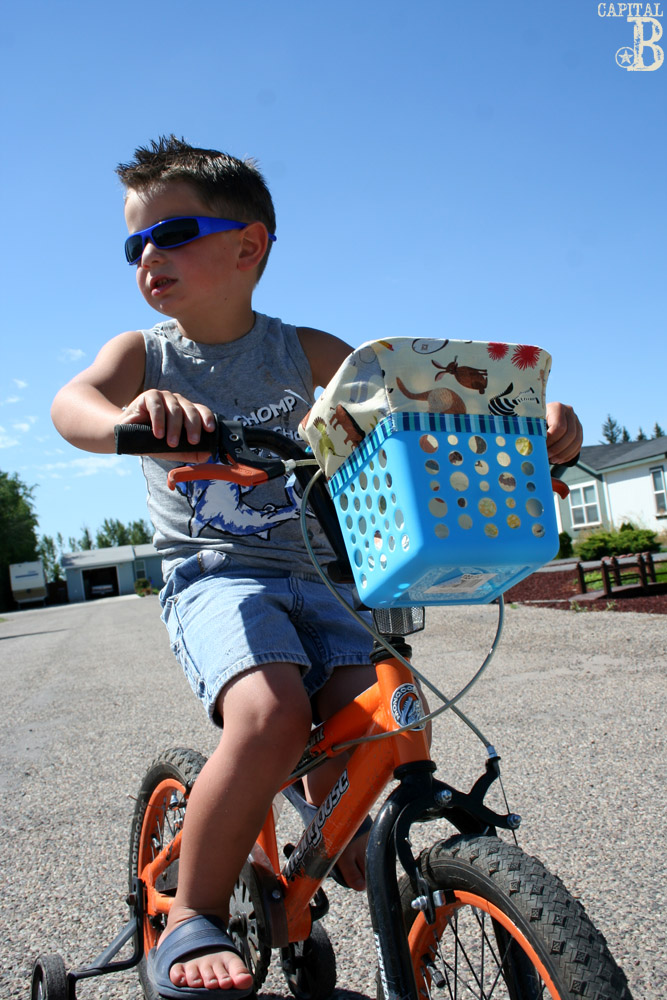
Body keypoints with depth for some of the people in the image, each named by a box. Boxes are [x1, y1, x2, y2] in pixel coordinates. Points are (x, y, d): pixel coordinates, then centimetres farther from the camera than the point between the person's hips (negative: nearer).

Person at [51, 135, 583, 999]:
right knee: (270, 715, -31)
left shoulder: (303, 350, 4)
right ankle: (192, 922, -7)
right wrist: (129, 416, -44)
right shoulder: (144, 355, 2)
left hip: (307, 575, 3)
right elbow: (71, 403, -19)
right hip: (211, 576, -2)